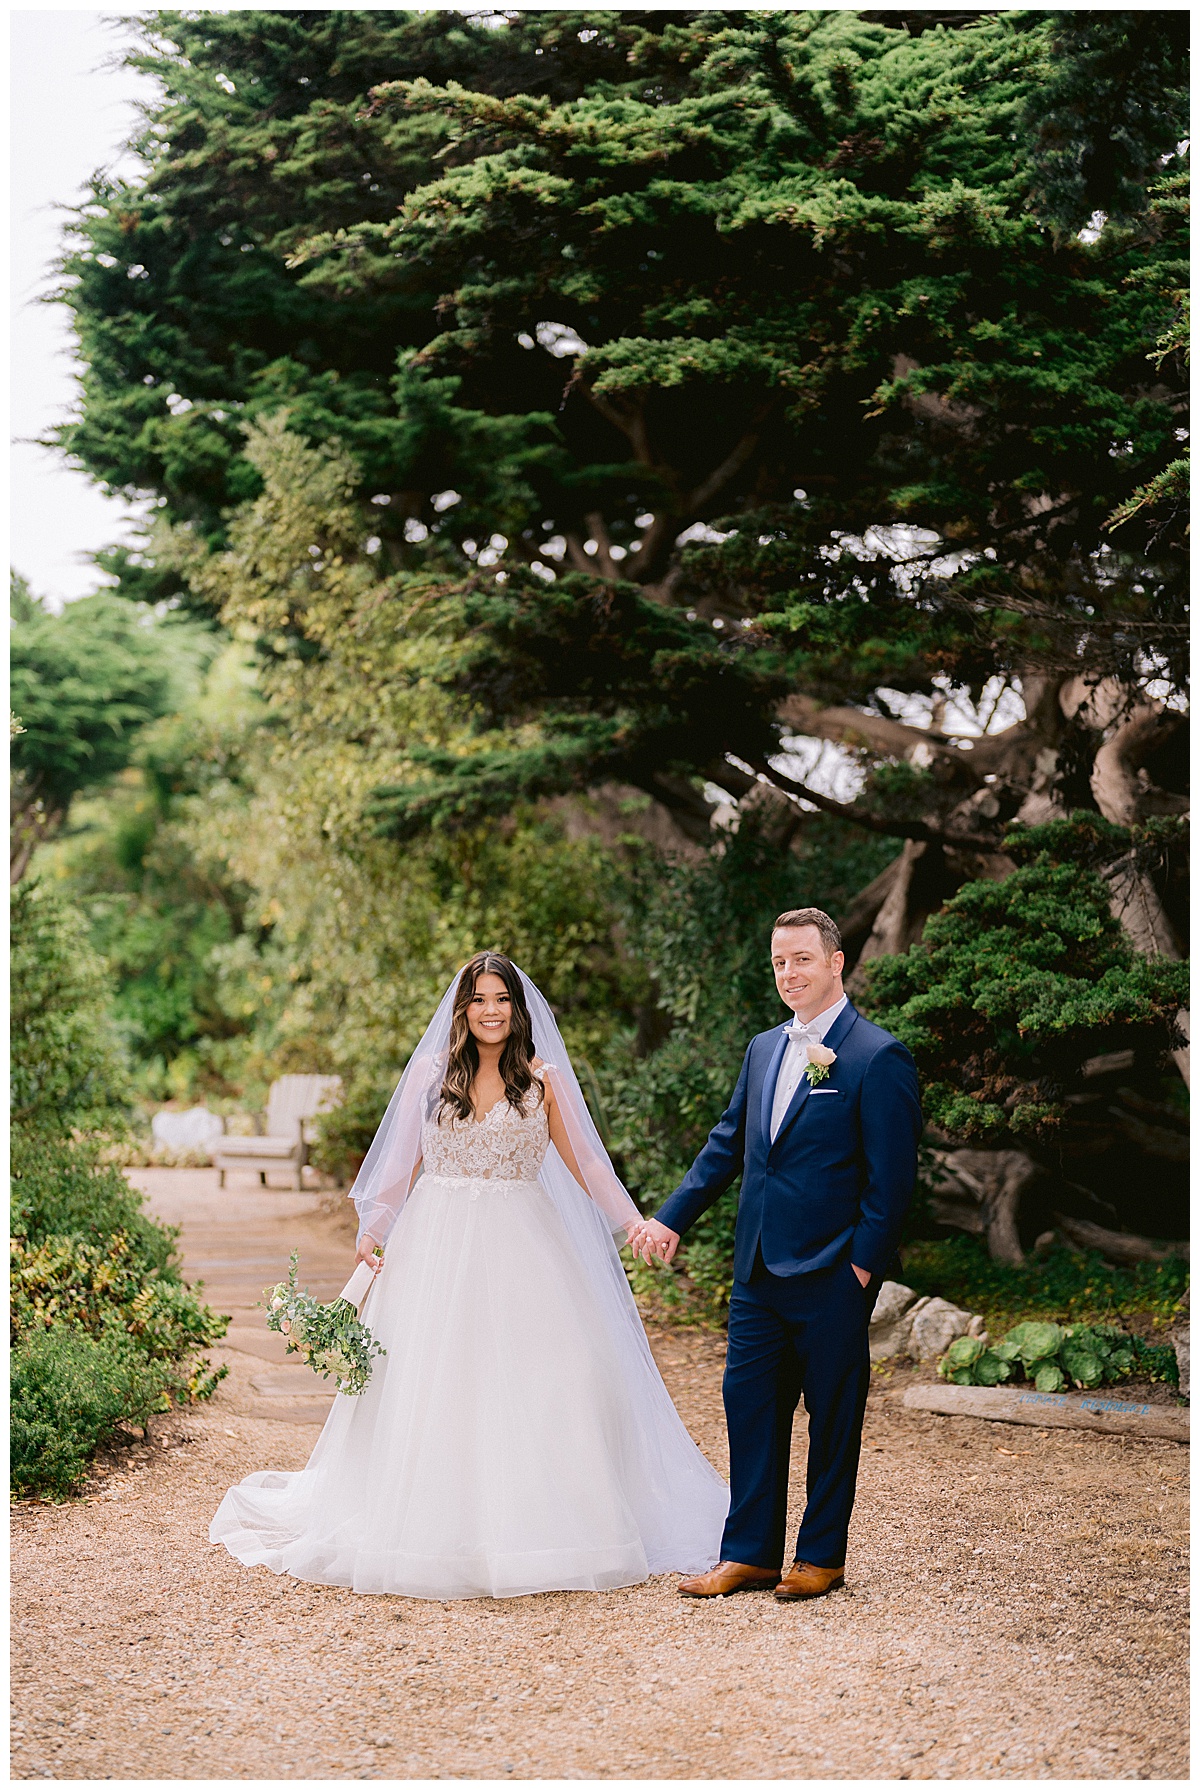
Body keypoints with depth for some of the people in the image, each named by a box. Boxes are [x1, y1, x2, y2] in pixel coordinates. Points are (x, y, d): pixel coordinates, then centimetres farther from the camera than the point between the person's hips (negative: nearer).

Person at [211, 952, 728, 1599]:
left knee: (529, 1387, -5)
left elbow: (583, 1162, 8)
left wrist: (634, 1222, 1)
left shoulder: (544, 1079, 5)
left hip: (521, 1248, -1)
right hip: (438, 1245, 1)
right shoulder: (430, 1072, 6)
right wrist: (373, 1232, 2)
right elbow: (403, 1163, 10)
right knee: (430, 1387, -1)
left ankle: (527, 1532, 5)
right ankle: (436, 1533, 8)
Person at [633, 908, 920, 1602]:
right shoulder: (764, 1049, 12)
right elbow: (728, 1144, 19)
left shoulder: (878, 1057, -9)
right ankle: (750, 1553, 17)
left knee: (833, 1415, 5)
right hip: (760, 1271, 7)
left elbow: (892, 1175, -11)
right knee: (749, 1404, 8)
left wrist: (864, 1264, -14)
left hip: (832, 1277, -7)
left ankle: (823, 1557, 17)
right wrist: (672, 1218, 14)